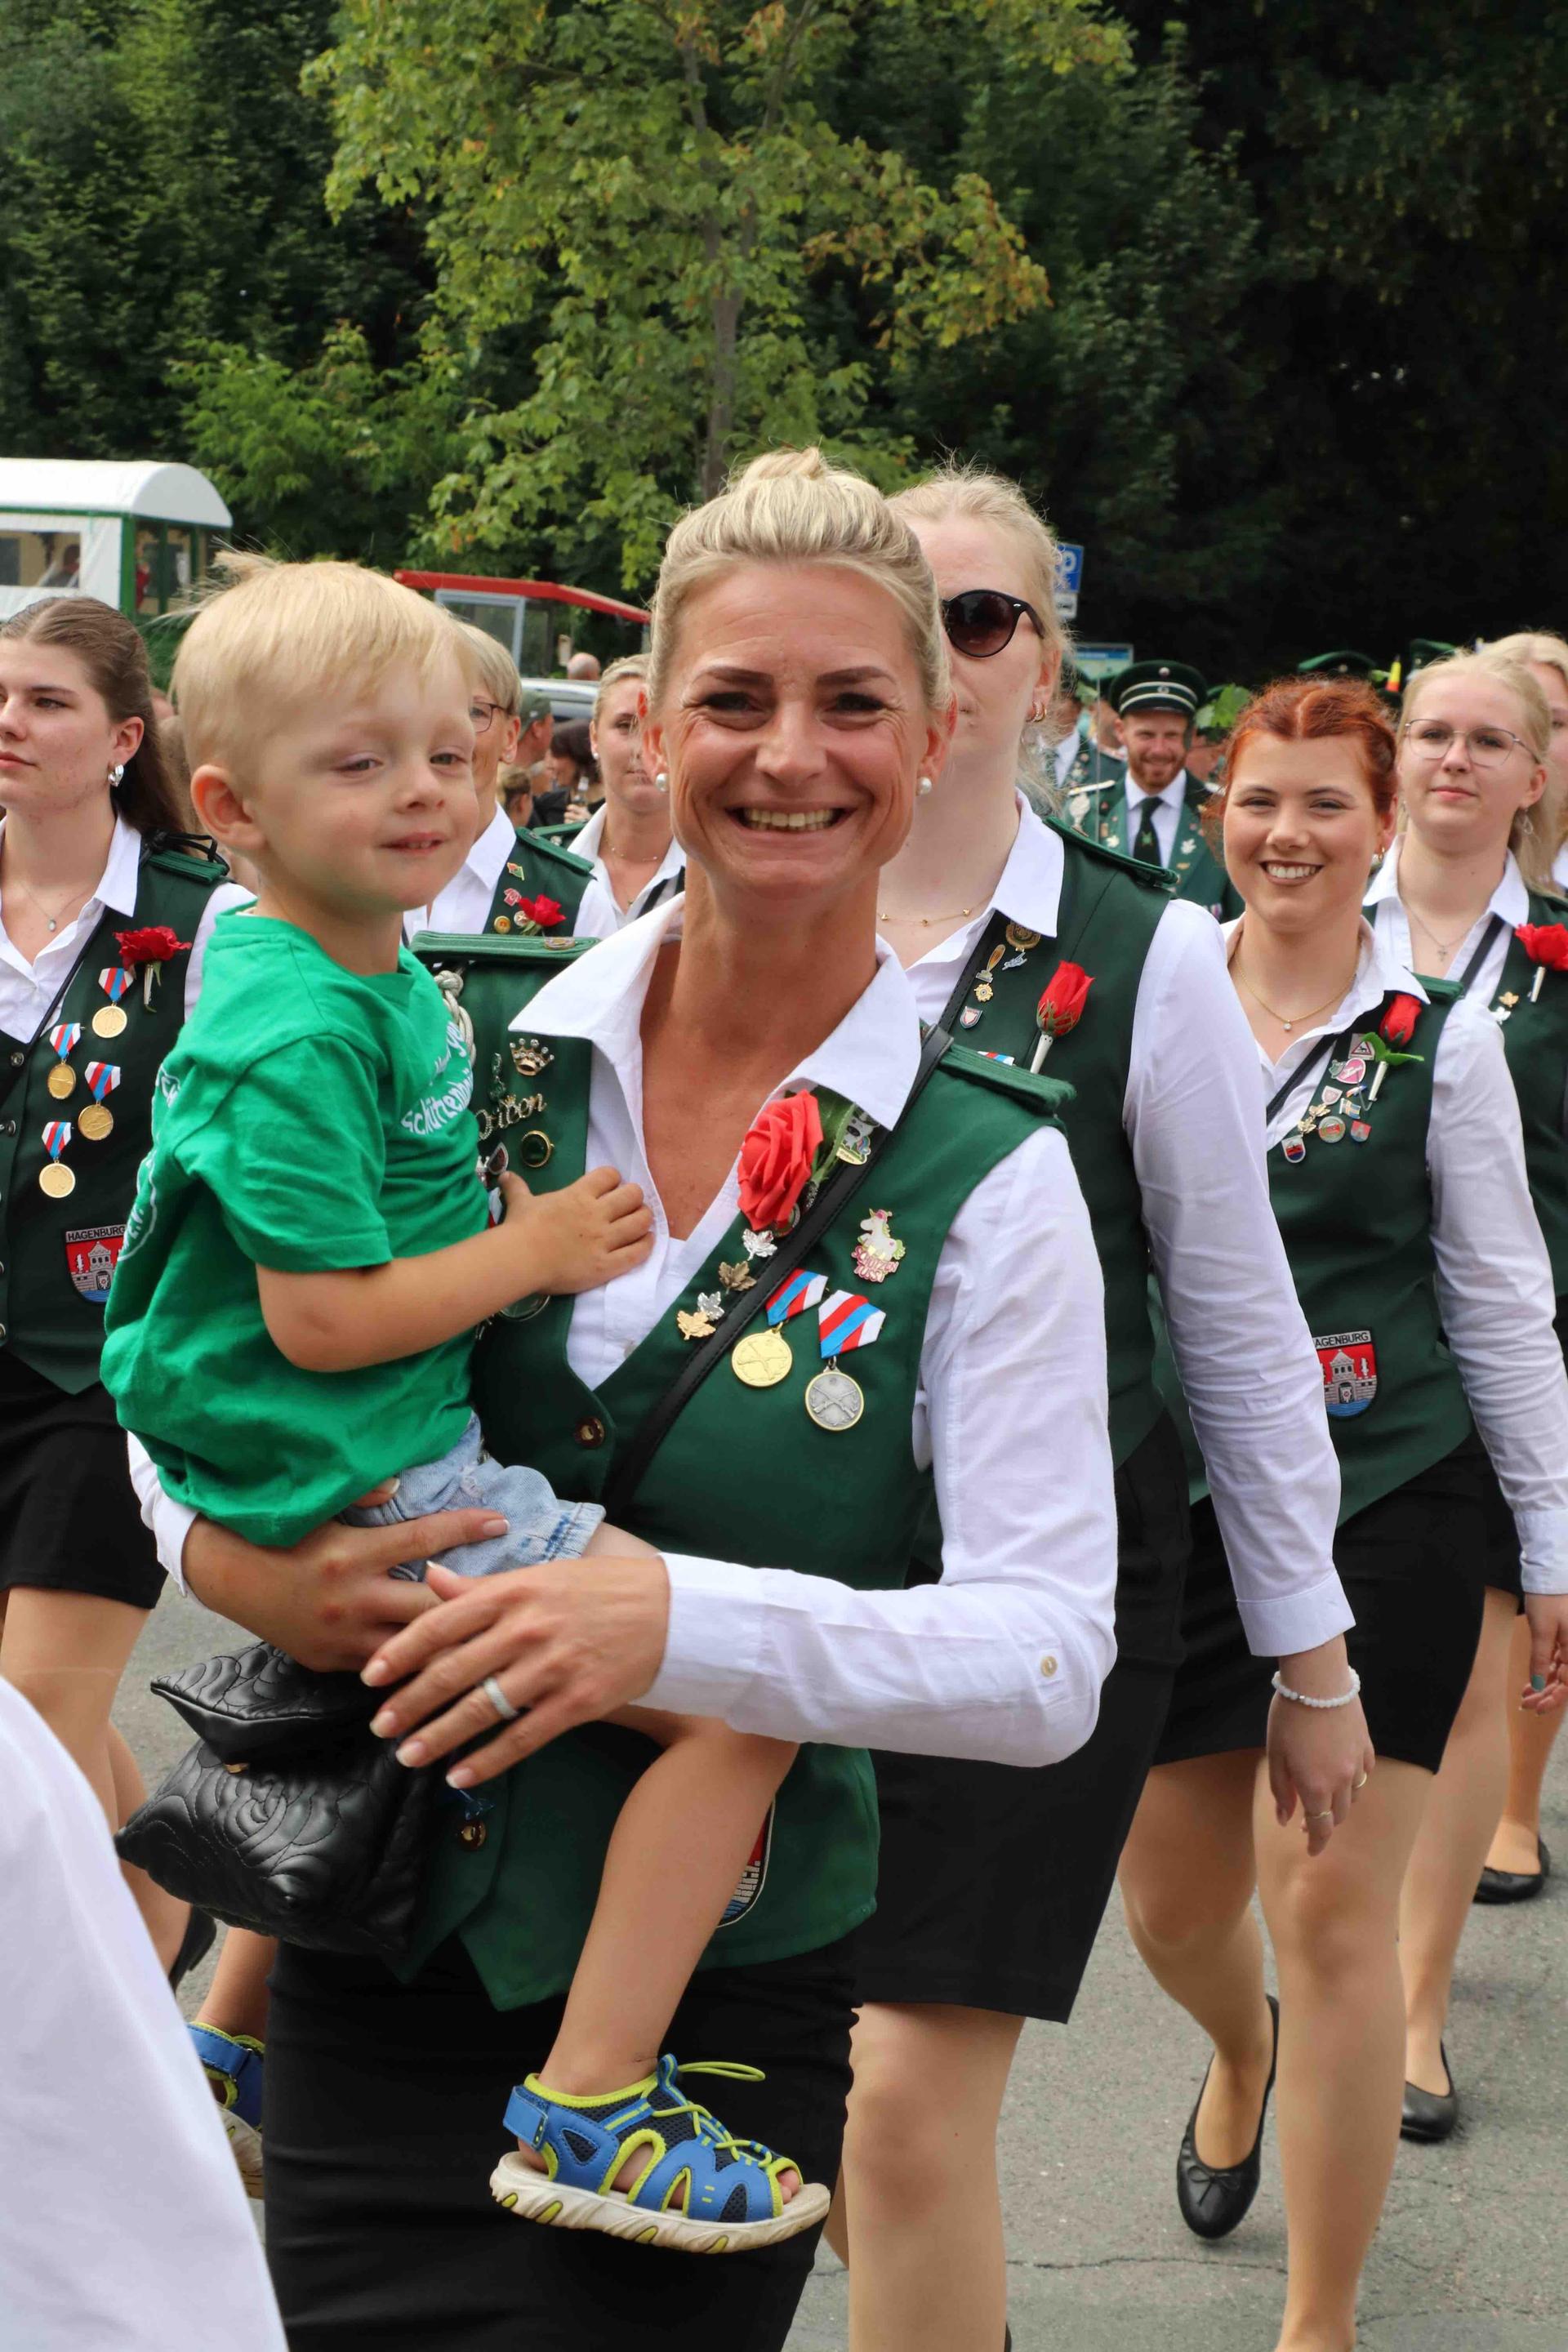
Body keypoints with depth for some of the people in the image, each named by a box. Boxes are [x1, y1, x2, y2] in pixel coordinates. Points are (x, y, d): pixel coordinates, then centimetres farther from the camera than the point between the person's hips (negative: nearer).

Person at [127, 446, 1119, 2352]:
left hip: (722, 1999, -2)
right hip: (377, 1965, 2)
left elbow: (1049, 1654, -13)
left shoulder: (988, 1176, -8)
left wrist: (685, 1619, -27)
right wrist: (224, 1550, -12)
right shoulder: (462, 1038, -2)